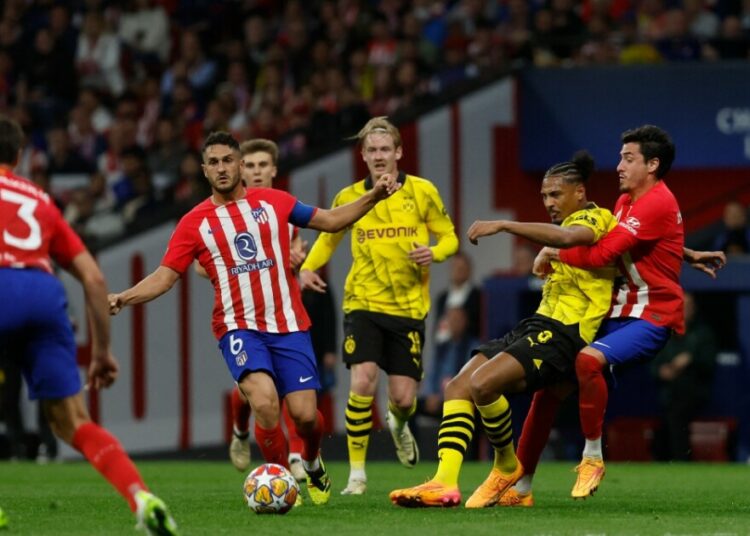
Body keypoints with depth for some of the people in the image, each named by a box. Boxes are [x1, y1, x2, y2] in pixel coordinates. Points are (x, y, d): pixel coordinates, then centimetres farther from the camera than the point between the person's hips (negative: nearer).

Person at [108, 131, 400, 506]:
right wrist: (123, 298, -15)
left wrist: (375, 196, 4)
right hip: (239, 327, -2)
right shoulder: (195, 223, 3)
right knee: (265, 400, -27)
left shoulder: (273, 202, 7)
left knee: (305, 413, -6)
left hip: (289, 324, 2)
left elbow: (331, 221, 15)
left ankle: (312, 464, 30)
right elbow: (164, 277, 1)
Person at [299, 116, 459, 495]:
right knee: (363, 381, -20)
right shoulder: (349, 197, 2)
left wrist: (434, 253, -17)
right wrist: (308, 267, 1)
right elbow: (329, 236, 19)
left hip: (409, 307, 0)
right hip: (363, 304, 0)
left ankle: (398, 424, 40)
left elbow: (449, 237, 6)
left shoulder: (422, 192, 0)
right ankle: (356, 473, -9)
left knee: (404, 397, -1)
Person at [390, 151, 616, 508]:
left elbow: (567, 237, -27)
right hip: (538, 325, 10)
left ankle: (507, 465, -4)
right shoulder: (573, 223, 24)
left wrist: (502, 225, -28)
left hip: (563, 332, -10)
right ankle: (444, 482, -17)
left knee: (482, 383, -27)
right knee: (458, 386, -8)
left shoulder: (595, 218, -5)